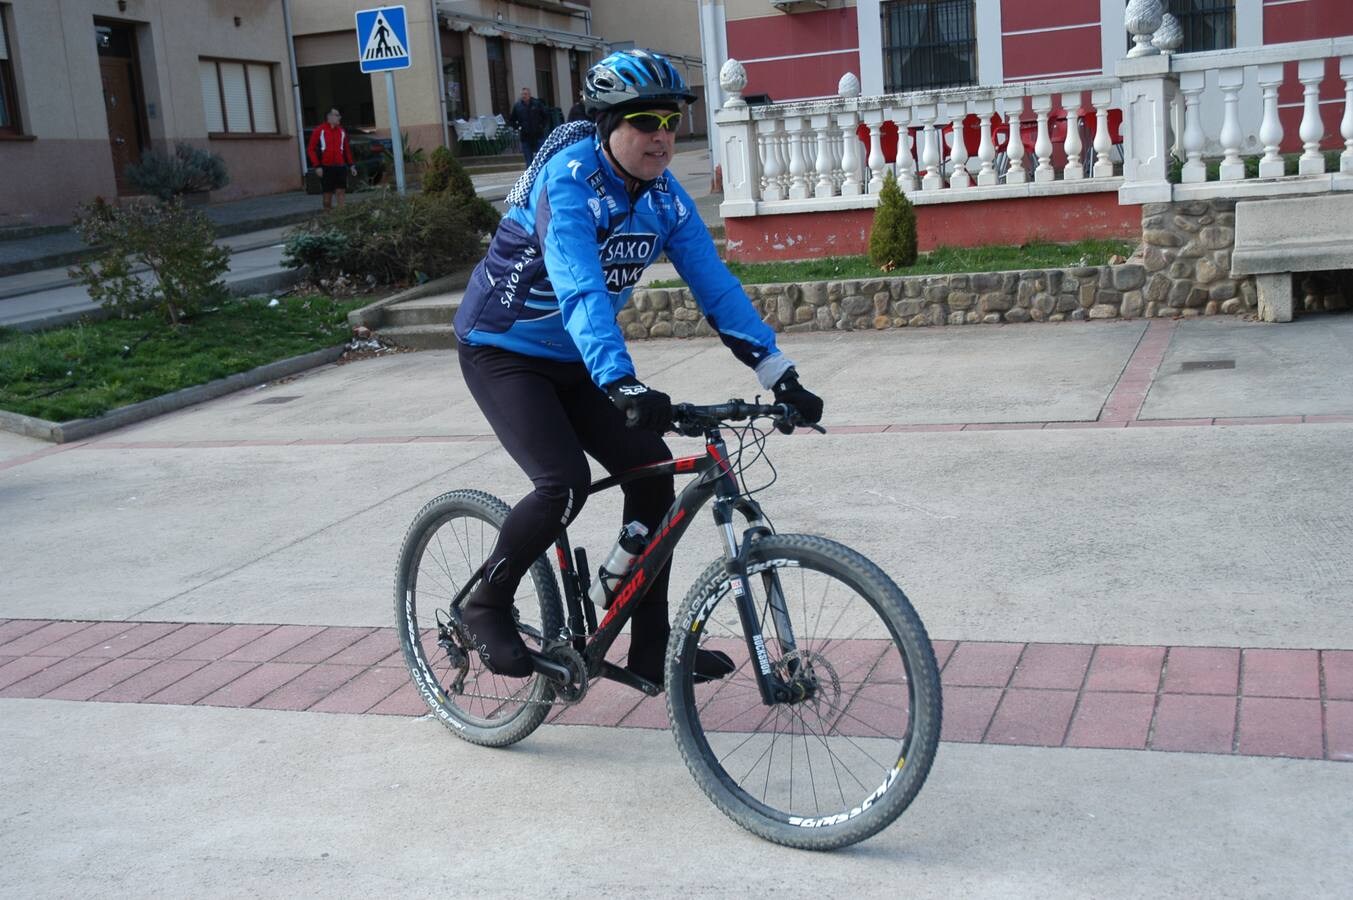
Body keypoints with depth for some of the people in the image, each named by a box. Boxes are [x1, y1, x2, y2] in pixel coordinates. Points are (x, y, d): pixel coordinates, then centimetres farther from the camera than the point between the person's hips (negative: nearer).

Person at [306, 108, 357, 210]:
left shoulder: (341, 131, 11)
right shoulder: (319, 131, -2)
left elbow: (347, 149, 17)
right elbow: (311, 149, -3)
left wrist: (351, 165, 11)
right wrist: (317, 166, -10)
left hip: (340, 166, 3)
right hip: (326, 167, -3)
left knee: (341, 191, -2)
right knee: (328, 193, 2)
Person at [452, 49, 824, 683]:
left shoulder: (664, 196, -5)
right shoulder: (568, 179, -26)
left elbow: (715, 286, -9)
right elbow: (580, 291, -39)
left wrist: (779, 374, -18)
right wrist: (622, 385, -53)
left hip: (575, 361, 7)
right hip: (502, 352, -7)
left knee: (652, 469, -5)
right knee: (564, 483, -24)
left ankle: (652, 648, 5)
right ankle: (485, 606, 2)